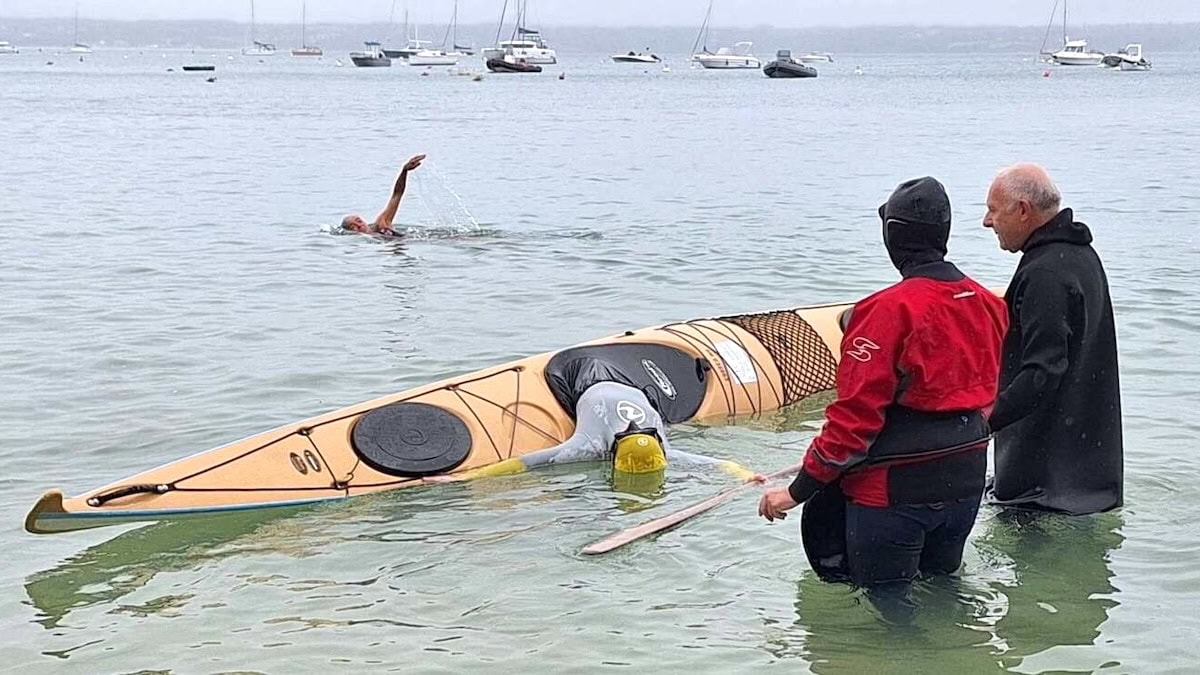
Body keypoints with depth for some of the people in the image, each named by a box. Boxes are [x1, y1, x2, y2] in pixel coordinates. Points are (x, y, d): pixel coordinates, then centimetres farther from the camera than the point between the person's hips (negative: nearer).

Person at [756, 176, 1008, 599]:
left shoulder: (891, 310, -20)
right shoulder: (987, 304, 2)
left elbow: (855, 415, -20)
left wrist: (799, 490, -14)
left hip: (898, 490, -7)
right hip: (967, 484, 8)